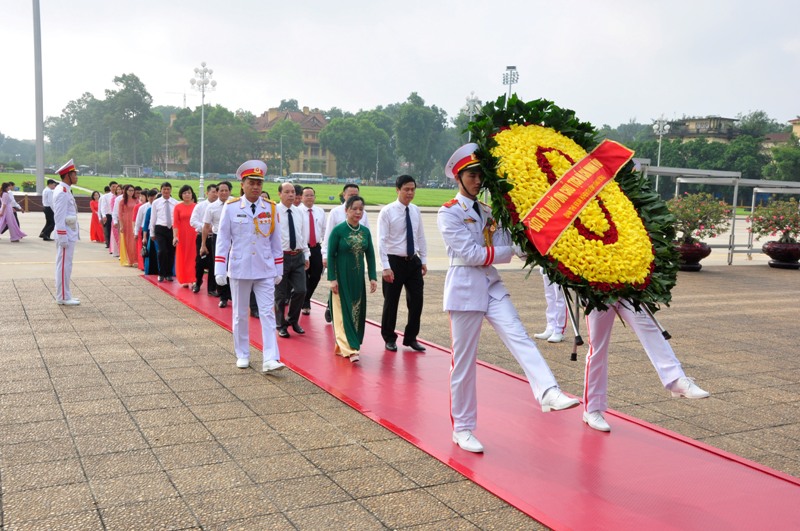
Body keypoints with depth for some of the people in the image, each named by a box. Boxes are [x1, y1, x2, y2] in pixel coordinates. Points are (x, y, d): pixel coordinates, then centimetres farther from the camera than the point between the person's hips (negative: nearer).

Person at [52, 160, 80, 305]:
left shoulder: (65, 191, 15)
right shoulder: (62, 192, -16)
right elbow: (60, 217, -20)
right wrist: (63, 238, -21)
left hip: (70, 234, 10)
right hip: (66, 235, -10)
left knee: (65, 265, 14)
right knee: (64, 265, -5)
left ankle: (64, 295, 20)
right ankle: (63, 297, 0)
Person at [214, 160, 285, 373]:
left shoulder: (271, 208, 1)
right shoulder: (231, 208, -4)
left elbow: (276, 241, 7)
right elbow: (222, 240, -3)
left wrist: (279, 270, 8)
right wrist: (219, 270, -7)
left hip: (265, 271, 1)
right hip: (239, 270, -1)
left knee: (268, 314, -4)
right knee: (240, 314, 11)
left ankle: (270, 359, -5)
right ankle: (242, 355, 24)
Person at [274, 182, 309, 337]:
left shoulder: (298, 212, 9)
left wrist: (306, 255, 13)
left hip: (298, 256, 5)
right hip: (281, 256, -5)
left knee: (300, 290, 2)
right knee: (281, 294, 6)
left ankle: (293, 320, 25)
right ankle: (281, 325, 22)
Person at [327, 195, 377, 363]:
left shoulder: (365, 231, 5)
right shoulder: (338, 230, -8)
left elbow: (370, 255, 8)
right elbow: (330, 255, -8)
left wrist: (373, 277, 2)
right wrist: (332, 278, -13)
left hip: (358, 278, 5)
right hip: (342, 278, -5)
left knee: (357, 312, 8)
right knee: (343, 312, -4)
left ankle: (341, 346, 22)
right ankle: (349, 348, -4)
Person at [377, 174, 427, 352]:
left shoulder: (416, 211, 6)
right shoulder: (387, 211, -9)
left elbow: (421, 237, 13)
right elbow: (382, 240, -13)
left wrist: (424, 260, 9)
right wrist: (386, 267, -18)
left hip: (413, 261, 5)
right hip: (395, 261, -5)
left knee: (416, 301, 6)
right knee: (391, 302, 5)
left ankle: (411, 338, 22)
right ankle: (389, 339, 23)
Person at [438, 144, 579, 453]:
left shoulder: (488, 212, 15)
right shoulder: (449, 213, -5)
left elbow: (507, 247, 3)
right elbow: (470, 253, -16)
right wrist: (509, 251, -8)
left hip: (491, 283, 6)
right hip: (464, 285, -6)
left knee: (519, 337, -17)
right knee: (464, 360, 1)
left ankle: (548, 393, -33)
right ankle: (462, 429, 12)